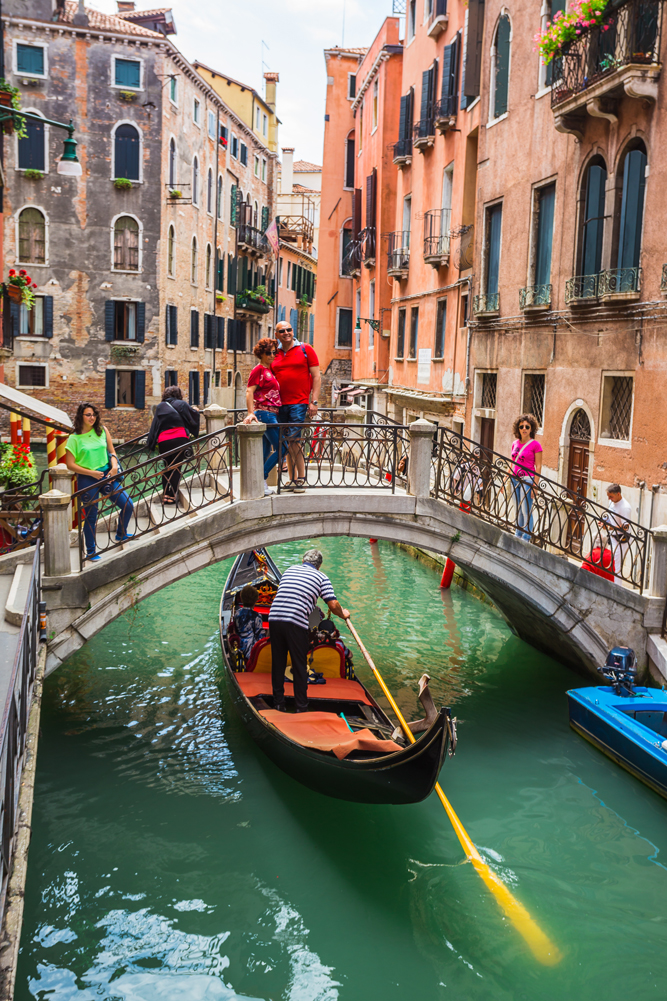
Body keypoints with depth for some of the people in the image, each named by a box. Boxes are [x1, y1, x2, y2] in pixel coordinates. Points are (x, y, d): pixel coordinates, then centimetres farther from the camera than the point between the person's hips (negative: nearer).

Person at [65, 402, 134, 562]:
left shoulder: (102, 430, 5)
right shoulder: (74, 438, -6)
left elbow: (111, 451, 14)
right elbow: (70, 464, -7)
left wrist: (114, 464, -7)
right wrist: (92, 473, -13)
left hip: (106, 475, 4)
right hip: (87, 480, -4)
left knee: (128, 505, 2)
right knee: (91, 516, 2)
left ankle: (121, 535, 29)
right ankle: (90, 551, 19)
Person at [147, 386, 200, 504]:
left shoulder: (159, 407, 15)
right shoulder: (182, 404, 7)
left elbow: (154, 427, 14)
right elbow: (192, 419, 10)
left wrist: (151, 443, 18)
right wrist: (195, 411, 31)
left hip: (163, 441, 3)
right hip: (179, 439, -3)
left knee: (167, 467, 14)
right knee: (176, 467, 0)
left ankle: (165, 494, 7)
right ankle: (172, 495, -5)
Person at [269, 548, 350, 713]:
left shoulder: (290, 570, 24)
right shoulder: (321, 577, 11)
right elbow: (333, 604, 2)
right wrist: (343, 614, 23)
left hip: (274, 618, 4)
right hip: (296, 624, -4)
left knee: (277, 663, 16)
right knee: (299, 666, 8)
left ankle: (278, 703, 23)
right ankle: (301, 707, 14)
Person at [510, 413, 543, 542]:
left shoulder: (535, 445, -6)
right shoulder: (515, 443, 11)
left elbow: (538, 466, -8)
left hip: (527, 479, -6)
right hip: (515, 479, 6)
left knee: (526, 510, -6)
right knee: (518, 510, 13)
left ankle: (526, 537, 0)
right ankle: (518, 535, 21)